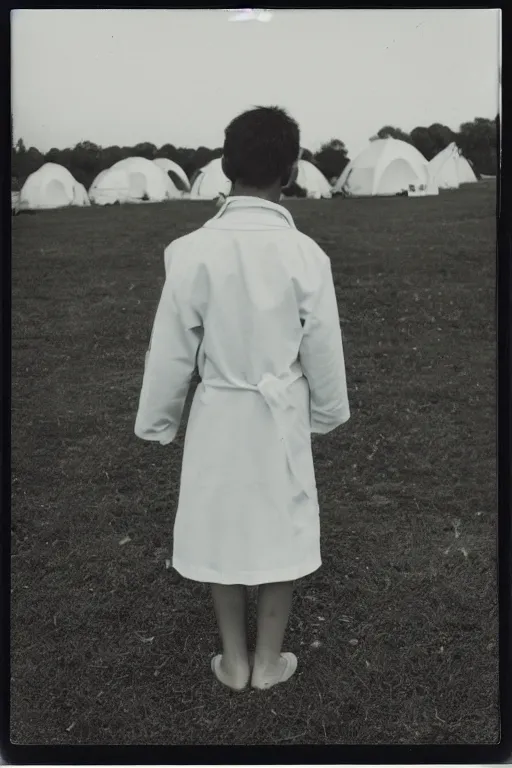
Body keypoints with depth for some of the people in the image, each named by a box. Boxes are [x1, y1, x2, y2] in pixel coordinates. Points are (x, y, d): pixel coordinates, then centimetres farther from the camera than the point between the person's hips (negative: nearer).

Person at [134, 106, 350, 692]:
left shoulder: (191, 251, -16)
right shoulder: (306, 255, -14)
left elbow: (170, 351, -8)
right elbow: (323, 352, -4)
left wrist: (156, 421, 7)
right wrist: (327, 413, 14)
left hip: (217, 415, 0)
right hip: (282, 417, 0)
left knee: (220, 530, 16)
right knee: (282, 531, 16)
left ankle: (234, 661, 31)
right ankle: (268, 660, 31)